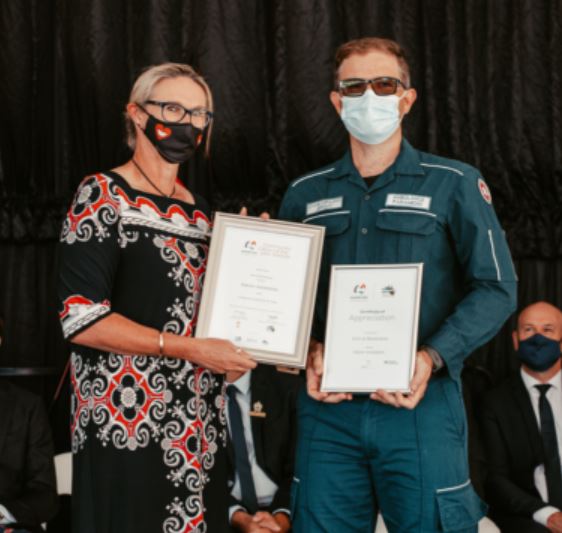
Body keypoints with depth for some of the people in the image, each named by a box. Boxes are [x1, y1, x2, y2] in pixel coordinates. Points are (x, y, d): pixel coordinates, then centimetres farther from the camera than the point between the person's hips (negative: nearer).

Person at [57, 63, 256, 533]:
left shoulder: (198, 211, 16)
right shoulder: (103, 196, -5)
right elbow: (80, 319, -15)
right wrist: (189, 349, -17)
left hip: (200, 428, 7)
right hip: (126, 422, -7)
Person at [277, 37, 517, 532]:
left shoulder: (454, 184, 4)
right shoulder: (305, 195, 13)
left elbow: (496, 287, -2)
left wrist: (432, 358, -15)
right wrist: (310, 353, -6)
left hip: (421, 404, -2)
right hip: (328, 405, 3)